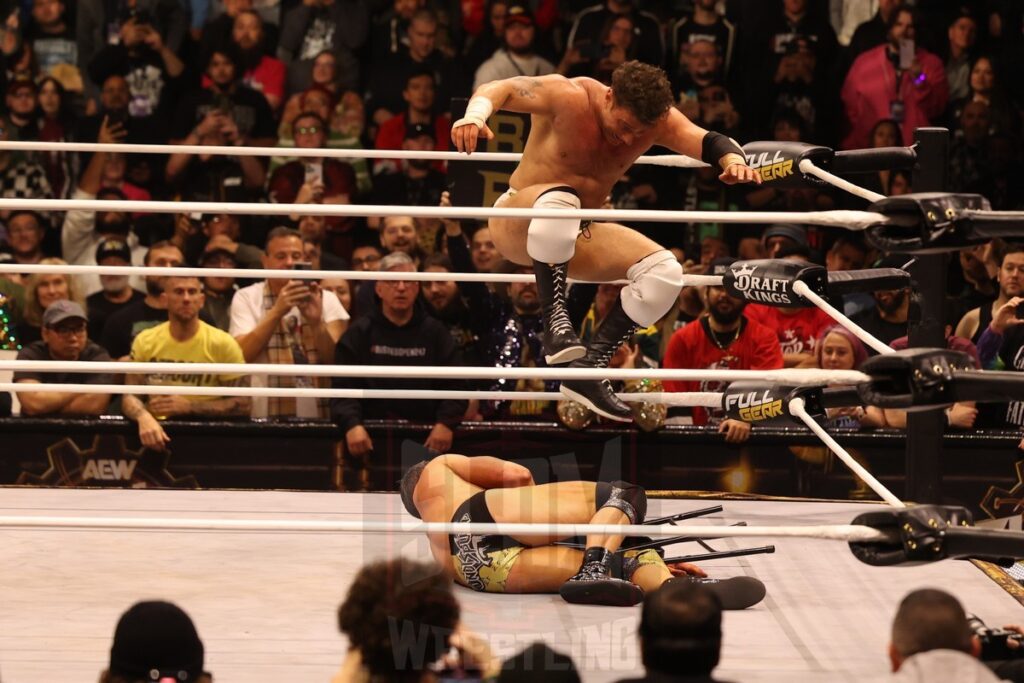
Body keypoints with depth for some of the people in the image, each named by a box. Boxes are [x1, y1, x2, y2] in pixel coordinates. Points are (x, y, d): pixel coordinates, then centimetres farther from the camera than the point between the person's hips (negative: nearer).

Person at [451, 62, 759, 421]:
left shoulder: (657, 119, -7)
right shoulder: (569, 98, -20)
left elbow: (710, 141, -18)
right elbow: (498, 89, -28)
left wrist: (732, 160, -42)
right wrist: (475, 117, -50)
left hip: (578, 234, 6)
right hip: (517, 226, -6)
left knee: (664, 272, -13)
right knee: (559, 200, -40)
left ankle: (590, 369, -13)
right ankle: (555, 320, -38)